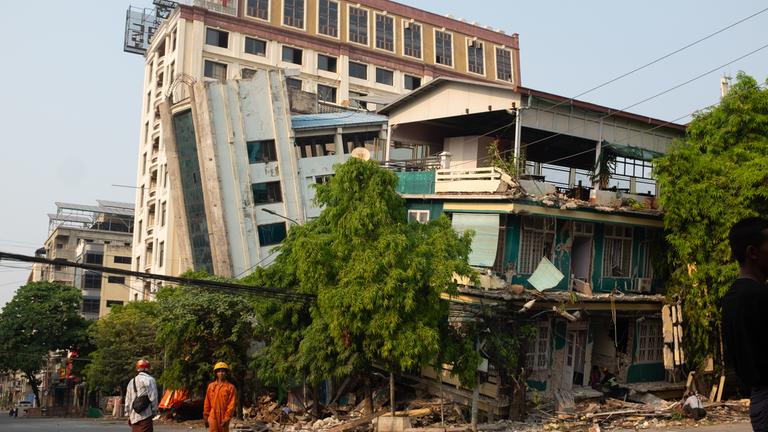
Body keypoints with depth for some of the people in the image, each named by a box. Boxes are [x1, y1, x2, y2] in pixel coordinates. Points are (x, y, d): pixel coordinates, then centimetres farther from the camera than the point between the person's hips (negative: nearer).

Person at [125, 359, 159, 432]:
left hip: (133, 417, 7)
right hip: (145, 415, -7)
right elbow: (153, 398, -10)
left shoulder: (132, 381, 15)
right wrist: (154, 412, 1)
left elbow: (127, 400, 17)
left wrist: (129, 415, 22)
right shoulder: (150, 380, -6)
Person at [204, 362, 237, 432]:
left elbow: (232, 404, -6)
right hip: (213, 416, 1)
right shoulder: (211, 386, 7)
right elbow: (207, 403, 10)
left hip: (224, 417, -1)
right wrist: (206, 417, 8)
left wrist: (226, 418, -12)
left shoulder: (230, 387, -2)